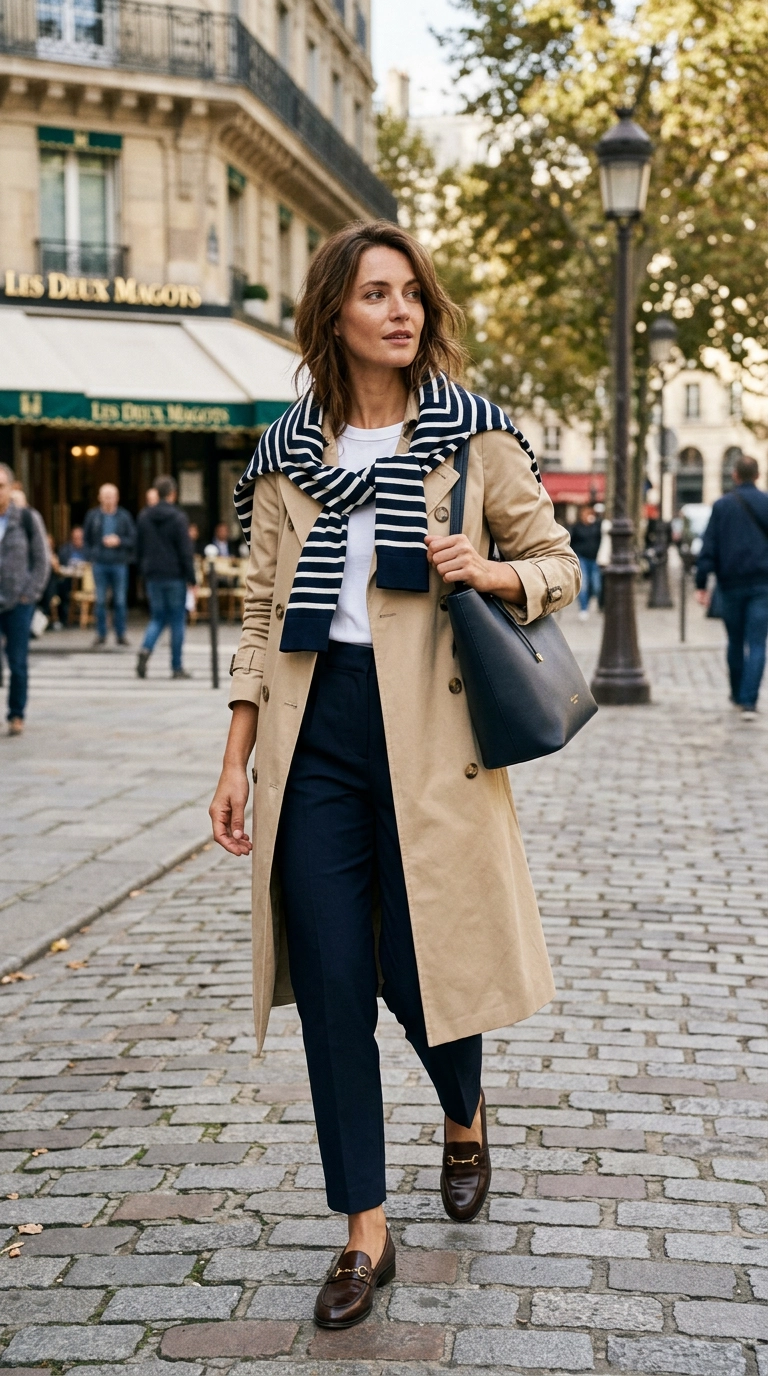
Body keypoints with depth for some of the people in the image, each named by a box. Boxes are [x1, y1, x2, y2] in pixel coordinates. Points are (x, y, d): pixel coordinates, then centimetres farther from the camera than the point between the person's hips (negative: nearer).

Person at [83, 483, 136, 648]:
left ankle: (121, 634, 13)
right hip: (99, 564, 1)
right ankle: (101, 635, 11)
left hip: (119, 564, 0)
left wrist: (119, 541, -16)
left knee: (120, 601, 4)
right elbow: (87, 539, 11)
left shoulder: (124, 516, 1)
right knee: (100, 601, 4)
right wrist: (91, 557, 2)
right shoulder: (93, 516, 4)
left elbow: (133, 539, 1)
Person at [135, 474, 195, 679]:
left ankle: (146, 649, -14)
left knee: (158, 618, 14)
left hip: (153, 577, 4)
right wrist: (191, 578, -7)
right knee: (177, 620, 4)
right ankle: (177, 667, 6)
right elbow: (186, 551, -12)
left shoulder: (144, 516, 6)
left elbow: (139, 549, 11)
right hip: (175, 577, -4)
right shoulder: (177, 517, -10)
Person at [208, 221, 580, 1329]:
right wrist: (236, 759, 6)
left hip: (427, 730, -2)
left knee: (420, 967, 3)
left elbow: (560, 567, 8)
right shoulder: (286, 454, 8)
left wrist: (491, 573, -15)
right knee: (332, 980, 1)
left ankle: (465, 1116, 39)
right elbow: (264, 611, 10)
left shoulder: (473, 435, 2)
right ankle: (366, 1232, 14)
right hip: (317, 729, 2)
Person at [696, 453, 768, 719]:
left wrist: (701, 583, -2)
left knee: (735, 642, 16)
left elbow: (708, 548, -4)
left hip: (731, 584, 1)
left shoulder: (721, 505, -1)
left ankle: (737, 695, 29)